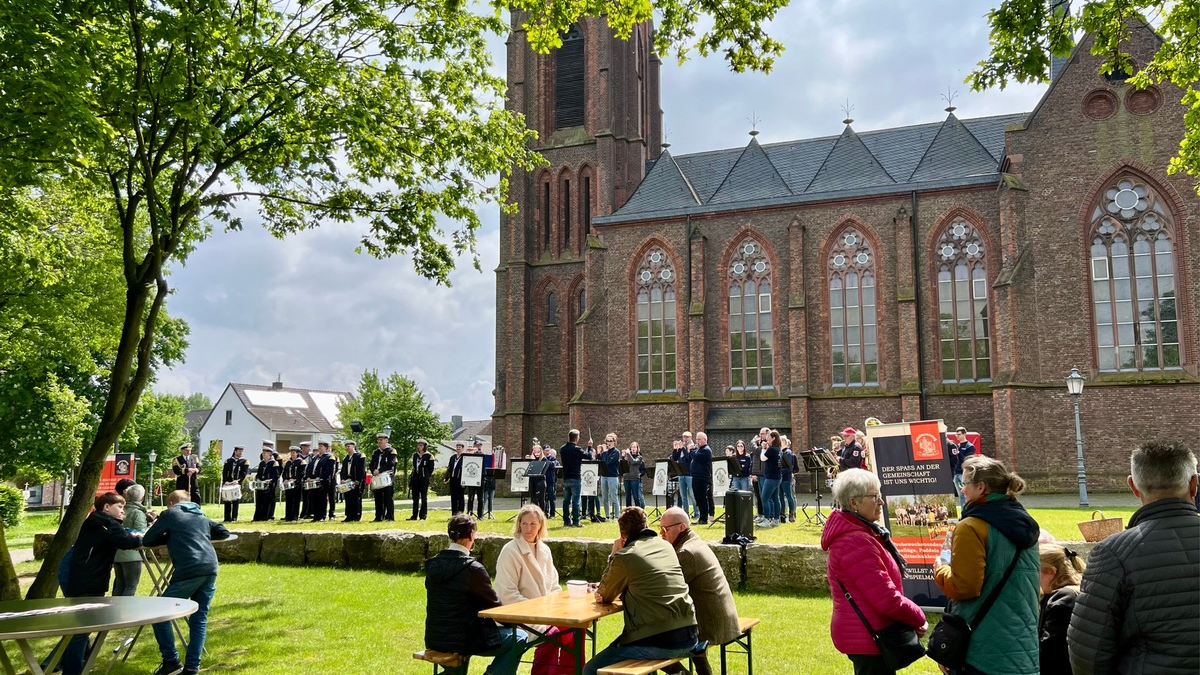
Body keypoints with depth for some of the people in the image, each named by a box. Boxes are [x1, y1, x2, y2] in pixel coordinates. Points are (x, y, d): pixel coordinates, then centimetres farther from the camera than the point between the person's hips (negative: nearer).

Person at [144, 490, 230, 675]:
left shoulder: (170, 514, 12)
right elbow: (224, 533, 33)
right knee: (199, 618, 12)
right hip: (210, 569, 6)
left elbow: (147, 540, 16)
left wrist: (169, 537, 29)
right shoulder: (201, 517, 26)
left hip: (189, 571, -5)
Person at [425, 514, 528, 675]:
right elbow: (494, 606, -9)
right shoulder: (473, 568, -20)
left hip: (434, 640, 7)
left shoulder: (432, 565, 0)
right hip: (461, 640, -7)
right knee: (519, 638, 6)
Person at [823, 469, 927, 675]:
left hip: (864, 633, 11)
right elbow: (886, 598, -25)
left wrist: (911, 617, 11)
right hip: (868, 637, -11)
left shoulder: (853, 533, 10)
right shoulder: (856, 542, -25)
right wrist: (918, 618, -9)